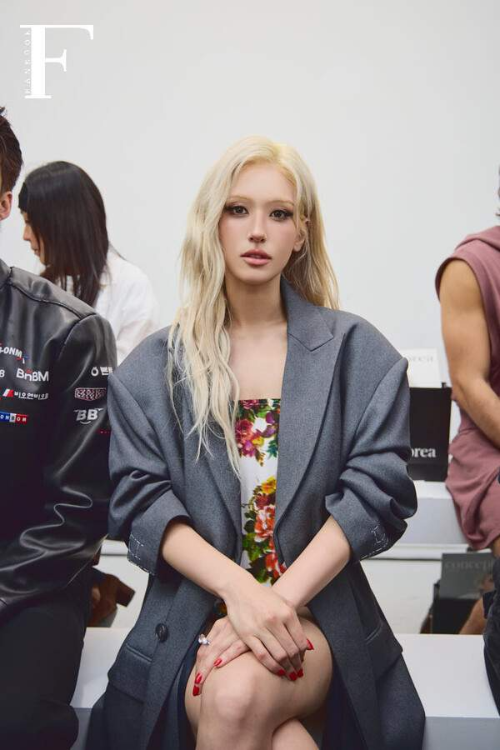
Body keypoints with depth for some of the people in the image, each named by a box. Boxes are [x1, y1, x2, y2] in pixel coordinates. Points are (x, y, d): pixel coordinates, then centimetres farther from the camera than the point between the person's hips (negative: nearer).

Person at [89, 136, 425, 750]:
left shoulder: (359, 354, 5)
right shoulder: (152, 369, 7)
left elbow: (376, 493, -4)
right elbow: (142, 500, -2)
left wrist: (281, 597, -16)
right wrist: (238, 588, -19)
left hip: (317, 606, 0)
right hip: (191, 610, 1)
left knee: (239, 695, -31)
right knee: (227, 701, -30)